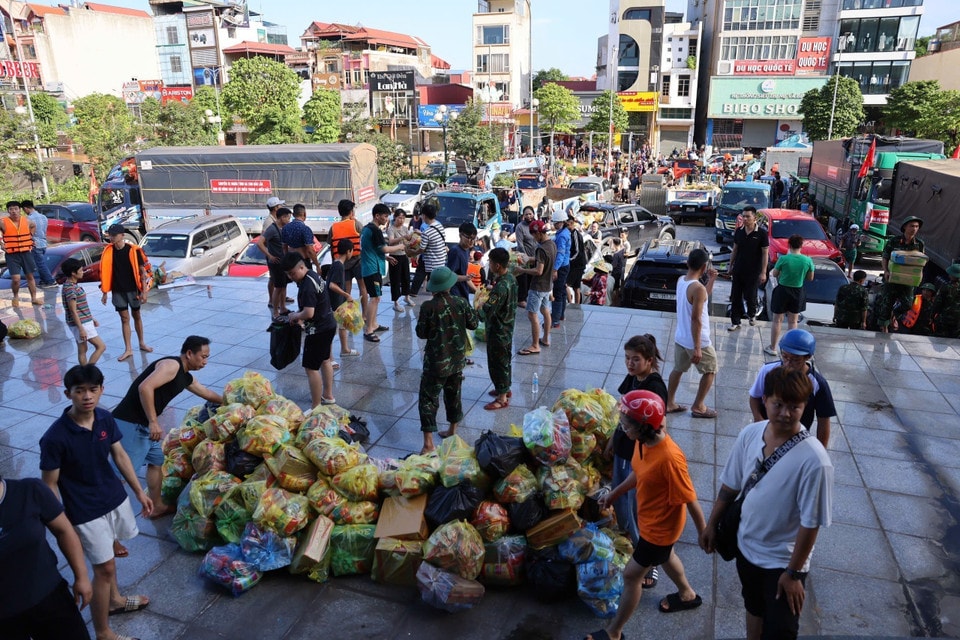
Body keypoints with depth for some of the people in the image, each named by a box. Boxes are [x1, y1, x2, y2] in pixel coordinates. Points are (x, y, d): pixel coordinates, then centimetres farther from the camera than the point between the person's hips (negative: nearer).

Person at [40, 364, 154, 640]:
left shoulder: (106, 418, -9)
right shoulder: (55, 437, -26)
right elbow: (50, 485, -16)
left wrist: (139, 492, 9)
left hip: (115, 497, 6)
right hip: (85, 511, -5)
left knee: (107, 554, 26)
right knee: (104, 567, 4)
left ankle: (114, 600, 50)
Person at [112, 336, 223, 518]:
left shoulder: (185, 377, 16)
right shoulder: (172, 365, -15)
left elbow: (205, 392, 35)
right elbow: (145, 387, -28)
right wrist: (154, 422, -28)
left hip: (144, 425, 10)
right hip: (129, 424, -10)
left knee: (156, 460, 20)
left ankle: (157, 506, 32)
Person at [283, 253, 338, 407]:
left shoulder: (307, 286, -25)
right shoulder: (314, 275, 6)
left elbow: (308, 313, -31)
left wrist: (294, 316, -12)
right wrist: (299, 316, 5)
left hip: (318, 330, -11)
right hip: (329, 325, 11)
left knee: (311, 368, -3)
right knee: (324, 360, 24)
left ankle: (316, 407, 3)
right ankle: (328, 396, 40)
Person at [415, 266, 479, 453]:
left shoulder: (428, 307, -18)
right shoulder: (461, 303, -8)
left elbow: (421, 333, -9)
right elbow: (473, 324, 4)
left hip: (437, 361, -4)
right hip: (457, 359, 4)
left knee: (428, 398, 4)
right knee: (454, 394, 21)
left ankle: (428, 443, 0)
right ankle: (452, 431, 37)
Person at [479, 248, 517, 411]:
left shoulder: (501, 286, -31)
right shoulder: (510, 277, -1)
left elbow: (487, 311, -36)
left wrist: (479, 304, -20)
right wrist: (492, 289, 5)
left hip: (498, 330, -10)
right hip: (507, 326, 10)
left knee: (497, 362, 4)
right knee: (505, 359, 23)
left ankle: (502, 398, 16)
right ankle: (506, 388, 40)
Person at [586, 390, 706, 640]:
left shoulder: (670, 458, -38)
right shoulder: (644, 441, -13)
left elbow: (690, 500, -25)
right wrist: (614, 493, 16)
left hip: (661, 526, -8)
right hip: (650, 518, 8)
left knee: (631, 574, 6)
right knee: (665, 556, 32)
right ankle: (688, 595, 60)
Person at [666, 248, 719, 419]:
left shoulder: (681, 281, 1)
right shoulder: (698, 288, -26)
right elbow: (696, 319, -26)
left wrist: (711, 280, 9)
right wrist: (697, 348, -23)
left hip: (680, 337, 8)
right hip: (696, 340, -8)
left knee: (678, 369, 20)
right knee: (710, 370, 13)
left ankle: (669, 404, 27)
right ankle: (698, 406, 20)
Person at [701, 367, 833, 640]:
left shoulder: (814, 460, -29)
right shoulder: (749, 434, -13)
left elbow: (810, 523, -21)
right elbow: (731, 485, 1)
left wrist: (793, 572, -15)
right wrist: (712, 524, 7)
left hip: (783, 560, -4)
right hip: (746, 545, 5)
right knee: (753, 606, 29)